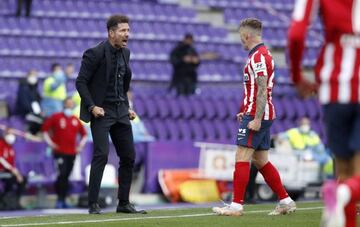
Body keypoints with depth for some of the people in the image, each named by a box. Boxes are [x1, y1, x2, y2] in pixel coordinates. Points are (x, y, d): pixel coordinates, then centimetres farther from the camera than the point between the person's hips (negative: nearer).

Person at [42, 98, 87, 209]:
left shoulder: (76, 120, 13)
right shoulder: (56, 117, 1)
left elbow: (84, 134, 24)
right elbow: (45, 128, 5)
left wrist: (81, 145, 12)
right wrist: (49, 142, -3)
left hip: (72, 153, 4)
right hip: (60, 152, -4)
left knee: (66, 176, 6)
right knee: (62, 174, -16)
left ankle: (63, 200, 12)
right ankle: (59, 199, -9)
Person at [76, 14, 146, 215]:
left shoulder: (125, 53, 9)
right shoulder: (95, 54, -13)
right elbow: (81, 82, -11)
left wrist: (127, 107, 13)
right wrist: (92, 106, -18)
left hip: (120, 111, 7)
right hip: (101, 111, -7)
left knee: (129, 156, 6)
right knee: (101, 155, -16)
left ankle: (124, 203, 14)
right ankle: (93, 204, -12)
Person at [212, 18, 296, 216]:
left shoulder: (258, 57, -14)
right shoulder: (262, 54, 18)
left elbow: (262, 90, -21)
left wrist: (256, 119, -24)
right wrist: (247, 112, 23)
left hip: (256, 116, -10)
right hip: (263, 115, 10)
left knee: (242, 158, -10)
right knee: (261, 161, 12)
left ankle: (236, 205, -12)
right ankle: (285, 202, 12)